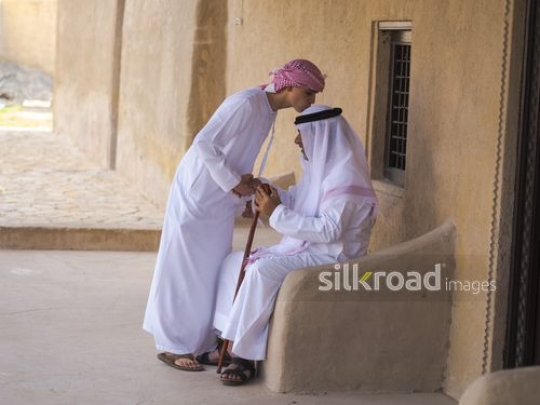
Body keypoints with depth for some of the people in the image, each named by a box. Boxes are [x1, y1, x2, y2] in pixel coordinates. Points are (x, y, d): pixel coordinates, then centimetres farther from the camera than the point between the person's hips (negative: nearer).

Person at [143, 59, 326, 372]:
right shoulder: (247, 103, -21)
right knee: (186, 267, -1)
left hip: (220, 201, 9)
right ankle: (172, 346, 7)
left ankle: (200, 342, 19)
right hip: (198, 193, -9)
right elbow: (204, 143, -24)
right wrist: (234, 182, -18)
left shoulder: (268, 110, 7)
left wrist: (246, 182, -2)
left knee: (212, 269, 11)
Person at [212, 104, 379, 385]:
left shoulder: (345, 175, -19)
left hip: (330, 257, -10)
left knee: (262, 270, -31)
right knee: (235, 262, 5)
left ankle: (245, 355, -24)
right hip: (304, 250, 10)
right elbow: (294, 201, 20)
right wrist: (262, 189, 2)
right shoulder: (320, 167, 11)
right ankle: (230, 339, 0)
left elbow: (329, 230, -27)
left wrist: (277, 213, -23)